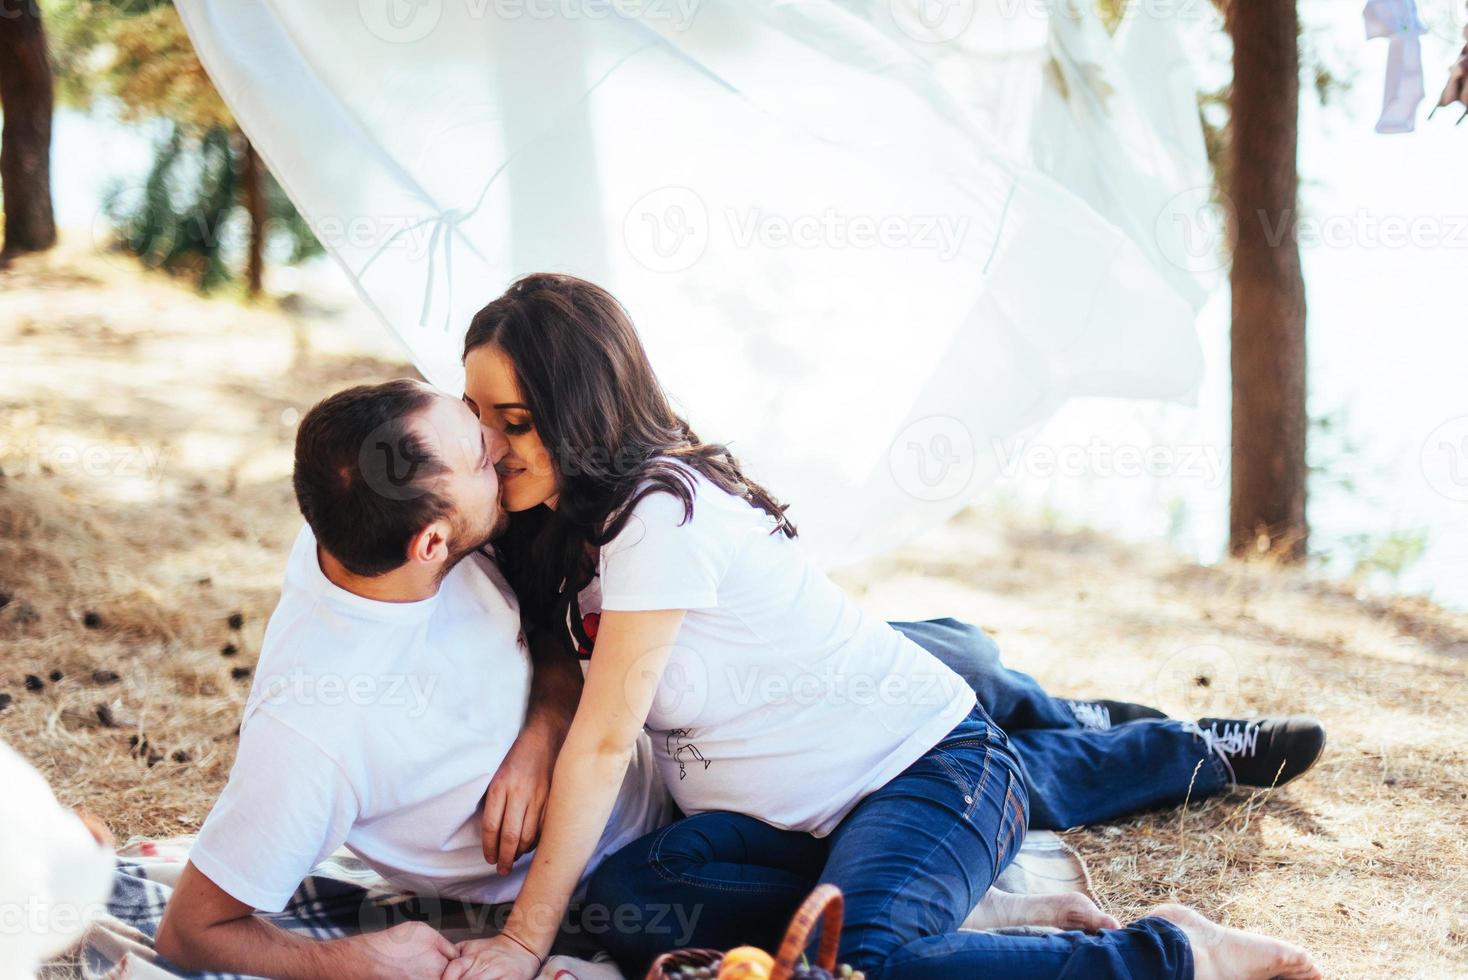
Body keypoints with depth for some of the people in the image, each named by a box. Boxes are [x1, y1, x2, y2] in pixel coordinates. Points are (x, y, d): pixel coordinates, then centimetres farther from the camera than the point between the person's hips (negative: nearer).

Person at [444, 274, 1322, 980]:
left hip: (933, 764, -8)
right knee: (618, 908, -17)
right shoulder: (568, 521, 6)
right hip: (798, 813, 8)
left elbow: (603, 744, -20)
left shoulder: (662, 513, -22)